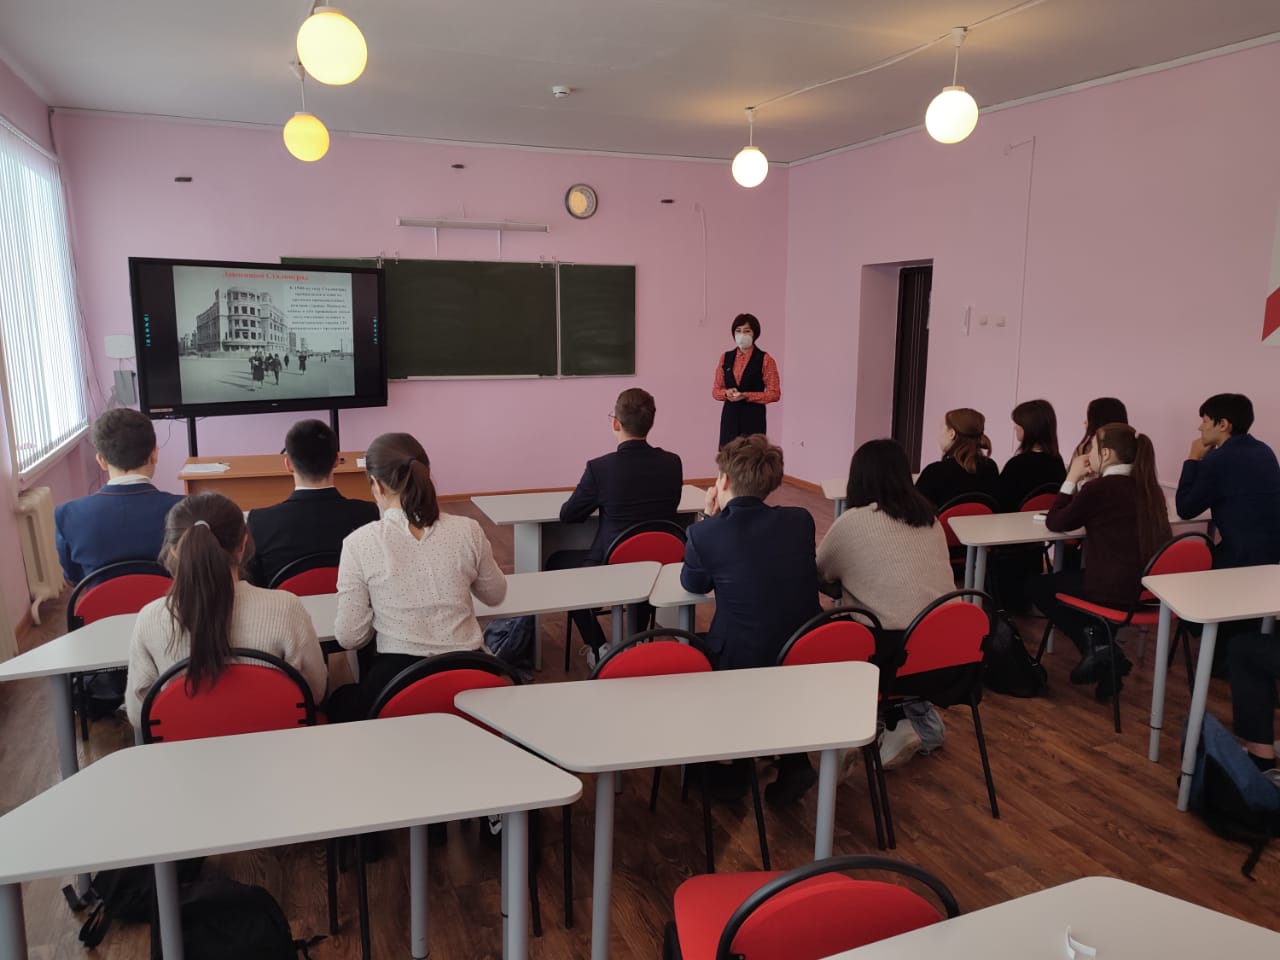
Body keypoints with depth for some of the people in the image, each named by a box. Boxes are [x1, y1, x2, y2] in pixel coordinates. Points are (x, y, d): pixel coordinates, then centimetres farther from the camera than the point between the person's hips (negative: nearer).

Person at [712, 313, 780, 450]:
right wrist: (726, 393, -7)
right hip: (730, 417, 3)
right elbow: (715, 390, 15)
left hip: (754, 418, -3)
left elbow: (774, 393, -3)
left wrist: (746, 396, -14)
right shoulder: (726, 357, 11)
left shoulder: (765, 359, 0)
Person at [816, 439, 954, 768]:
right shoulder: (930, 517, 12)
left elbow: (818, 573, 14)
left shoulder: (853, 521, -2)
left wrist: (848, 573, 36)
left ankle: (895, 729, 5)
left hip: (892, 649, -6)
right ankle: (921, 719, 20)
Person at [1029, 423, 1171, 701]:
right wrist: (1084, 481, 10)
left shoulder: (1100, 487, -16)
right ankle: (1100, 647, 19)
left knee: (1039, 586, 18)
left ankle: (1095, 644, 10)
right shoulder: (1146, 487, 7)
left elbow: (1055, 522, -3)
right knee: (1066, 575, 30)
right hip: (1147, 587, 7)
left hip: (1114, 591, -7)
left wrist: (1073, 477, 2)